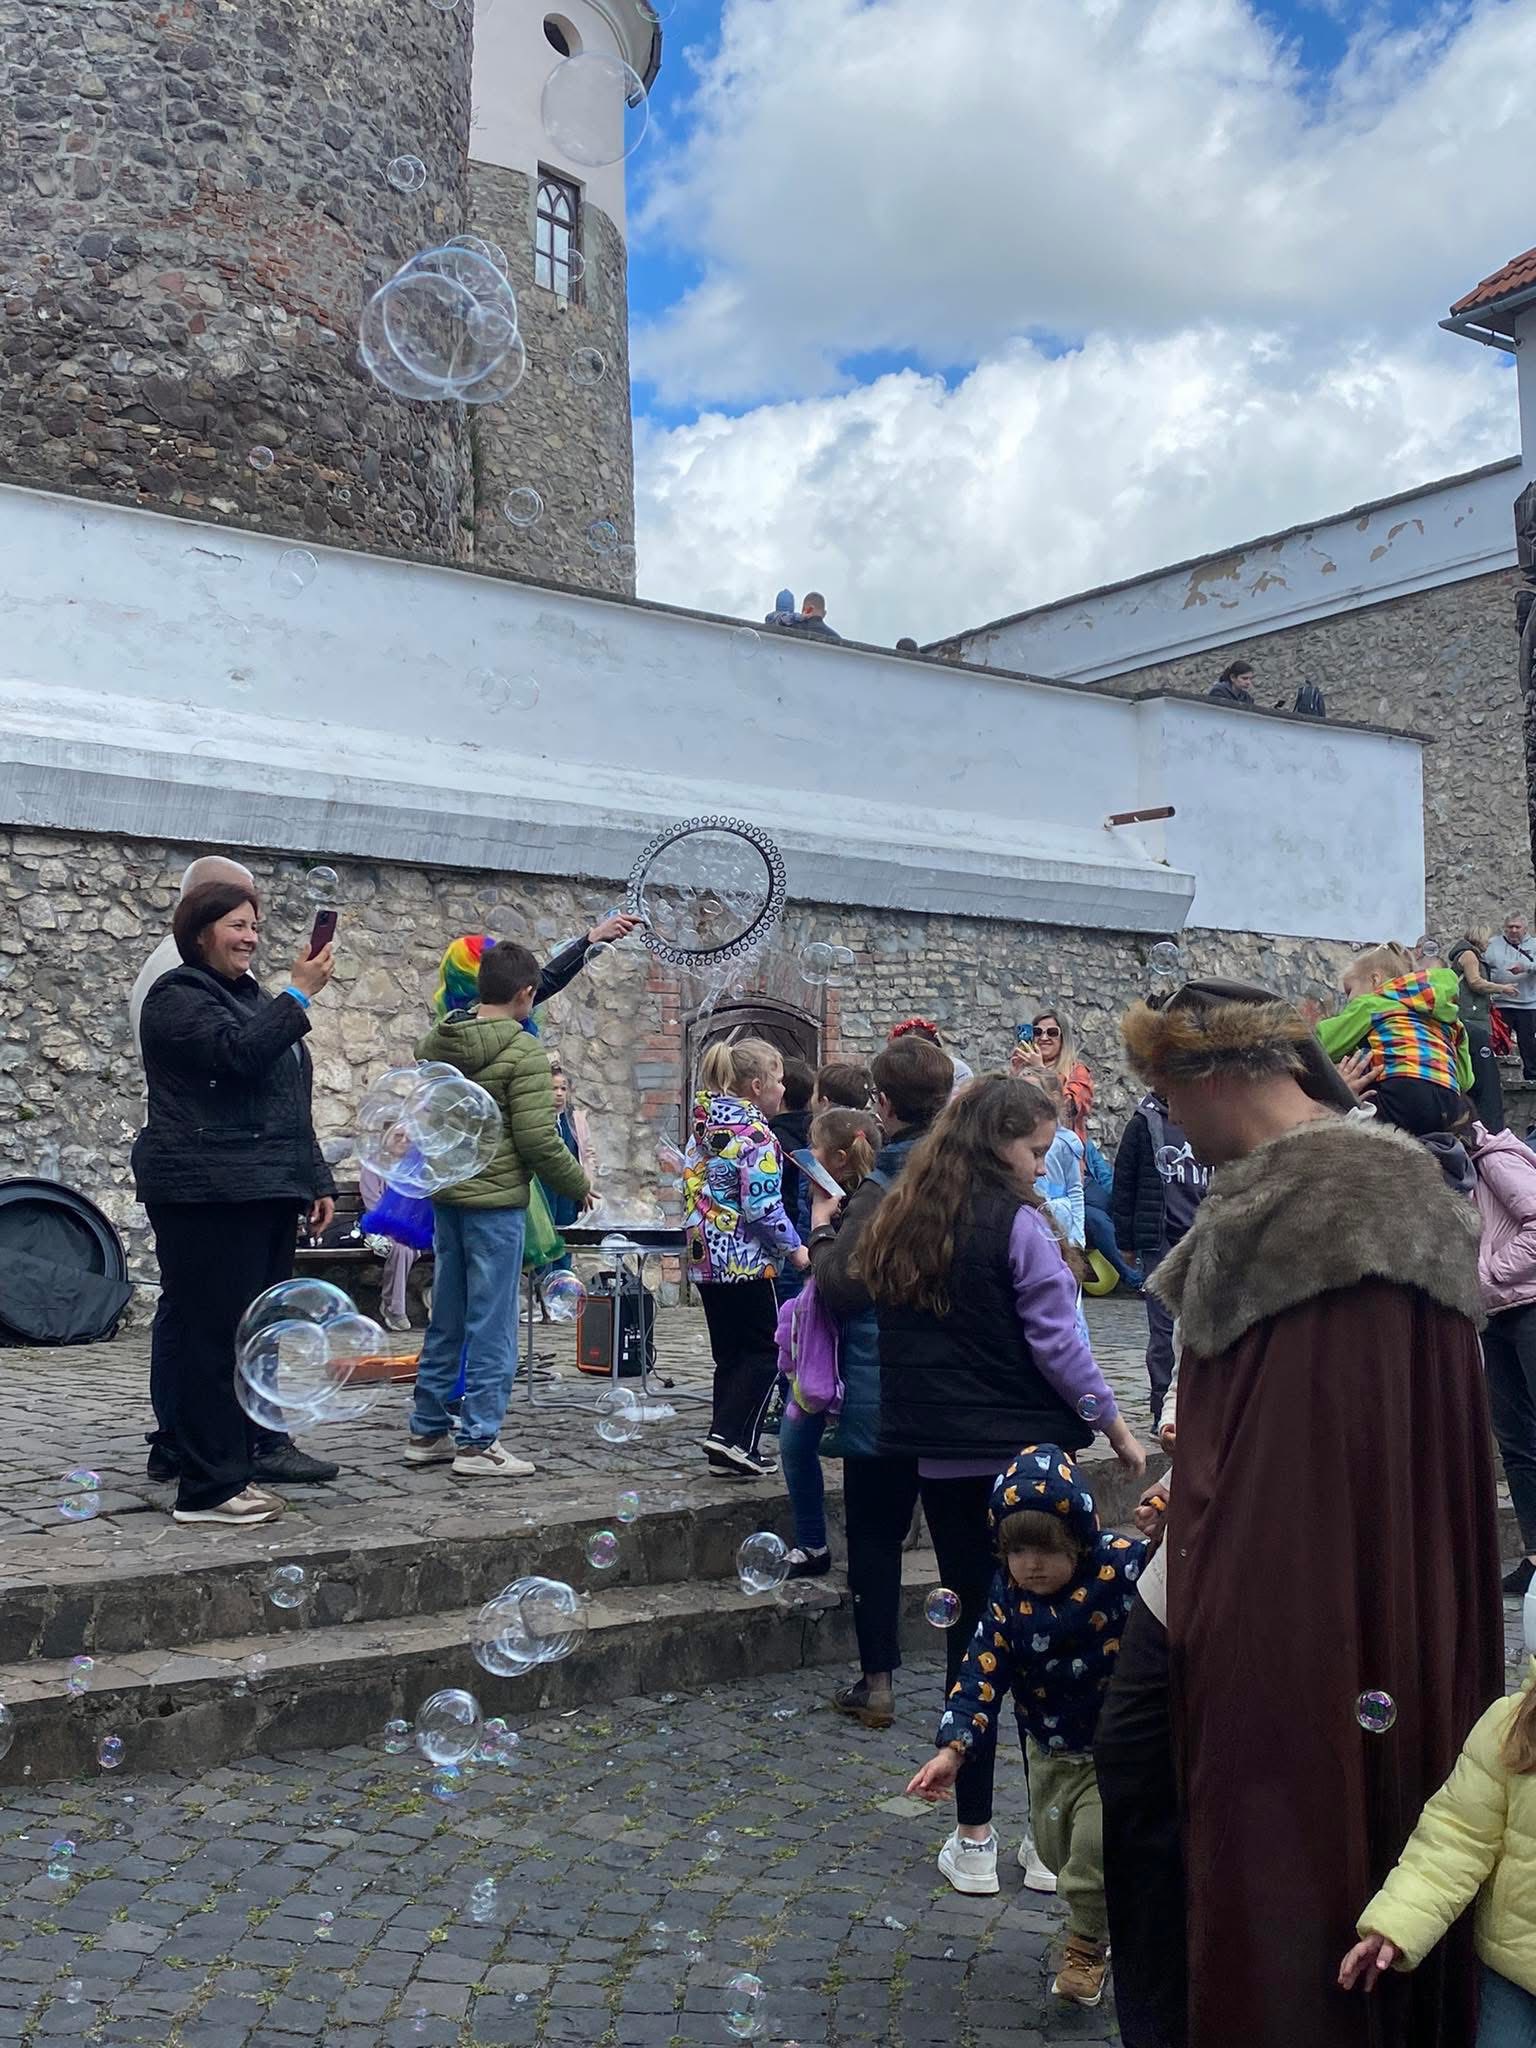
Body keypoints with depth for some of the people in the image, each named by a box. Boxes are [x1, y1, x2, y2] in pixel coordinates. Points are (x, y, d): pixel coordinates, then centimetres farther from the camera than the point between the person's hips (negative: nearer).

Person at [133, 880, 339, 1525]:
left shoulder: (253, 998, 23)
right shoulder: (178, 995, -3)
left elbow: (291, 1105, 25)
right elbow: (238, 1053, -22)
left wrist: (316, 1181, 21)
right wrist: (299, 994, -16)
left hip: (266, 1192, 9)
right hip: (207, 1192, -9)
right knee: (210, 1331, -9)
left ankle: (260, 1445, 22)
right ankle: (208, 1485, -7)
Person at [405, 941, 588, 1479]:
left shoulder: (434, 1044, 8)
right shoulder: (523, 1051, -13)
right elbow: (537, 1139, -16)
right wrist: (579, 1185, -3)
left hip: (445, 1198, 7)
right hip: (497, 1201, -7)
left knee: (446, 1322, 15)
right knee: (492, 1326, 0)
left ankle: (427, 1432, 21)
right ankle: (477, 1443, 3)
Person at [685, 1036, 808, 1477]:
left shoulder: (705, 1127, 11)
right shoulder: (757, 1135, -15)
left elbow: (690, 1187, 16)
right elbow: (763, 1207, -18)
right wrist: (795, 1250, -8)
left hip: (706, 1259, 8)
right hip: (746, 1260, -8)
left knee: (728, 1354, 13)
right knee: (765, 1351, 2)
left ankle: (726, 1449, 15)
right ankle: (730, 1436, -7)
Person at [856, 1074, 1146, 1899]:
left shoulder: (899, 1222, 7)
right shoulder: (1016, 1223, -12)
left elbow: (897, 1334, 12)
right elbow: (1057, 1343, -12)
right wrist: (1115, 1426, -1)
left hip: (941, 1455, 5)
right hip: (1025, 1450, -5)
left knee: (970, 1629, 11)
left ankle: (973, 1838, 15)